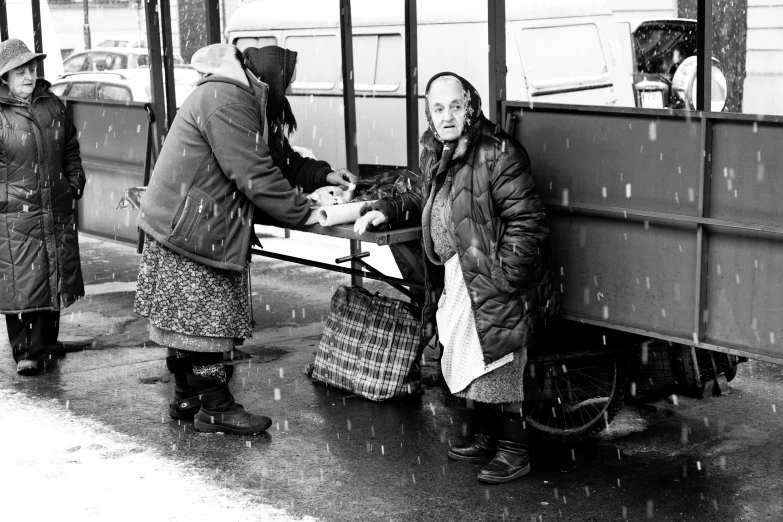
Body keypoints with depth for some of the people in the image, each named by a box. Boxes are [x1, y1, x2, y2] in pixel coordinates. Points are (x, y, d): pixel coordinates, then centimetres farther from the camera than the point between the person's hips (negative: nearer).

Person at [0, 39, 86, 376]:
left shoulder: (53, 105, 9)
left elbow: (71, 149, 18)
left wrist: (75, 183, 11)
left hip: (57, 209, 5)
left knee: (56, 277, 14)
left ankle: (48, 338, 30)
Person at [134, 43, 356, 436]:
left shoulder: (232, 96, 15)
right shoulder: (225, 101, -21)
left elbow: (270, 158, 20)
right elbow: (255, 176, -24)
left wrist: (323, 176, 11)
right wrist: (308, 214, -18)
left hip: (184, 229, 10)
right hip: (188, 231, -10)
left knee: (186, 322, 16)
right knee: (203, 321, -2)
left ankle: (186, 399, 26)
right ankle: (216, 408, 7)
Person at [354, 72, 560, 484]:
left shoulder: (497, 155, -19)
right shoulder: (437, 153, 8)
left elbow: (527, 222, -20)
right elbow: (422, 198, 27)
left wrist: (506, 278, -22)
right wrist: (386, 210, 10)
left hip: (493, 284, -9)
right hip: (455, 279, 9)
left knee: (495, 367, -3)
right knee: (463, 363, 19)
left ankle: (514, 453, 13)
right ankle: (488, 439, 36)